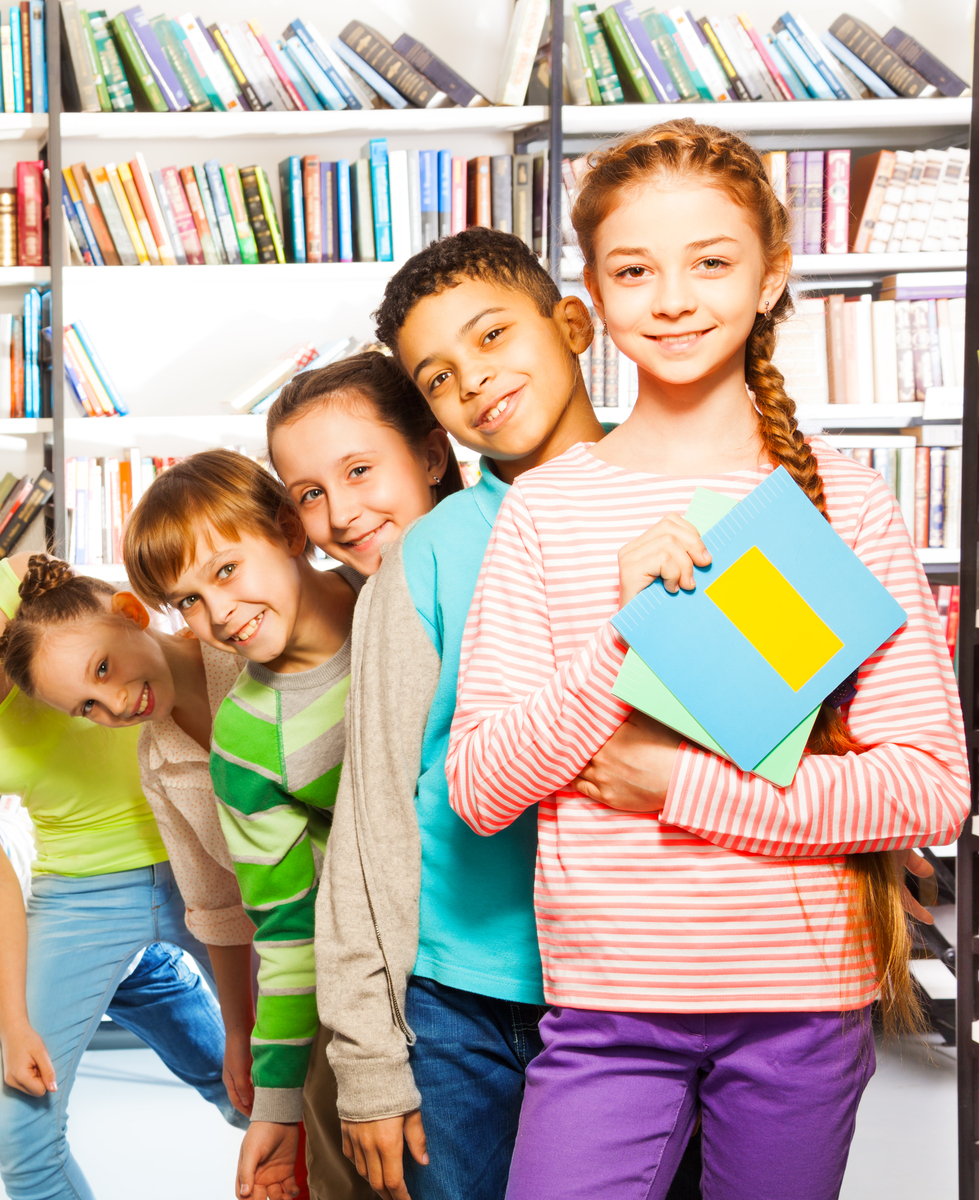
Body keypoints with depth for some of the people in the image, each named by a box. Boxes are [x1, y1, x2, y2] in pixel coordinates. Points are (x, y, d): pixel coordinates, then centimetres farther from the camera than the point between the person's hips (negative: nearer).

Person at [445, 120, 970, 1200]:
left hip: (804, 999, 0)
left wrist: (679, 780, -14)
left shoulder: (844, 500, -2)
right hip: (605, 1003, 0)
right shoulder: (543, 507, -1)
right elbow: (479, 788, -6)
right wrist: (623, 633, -20)